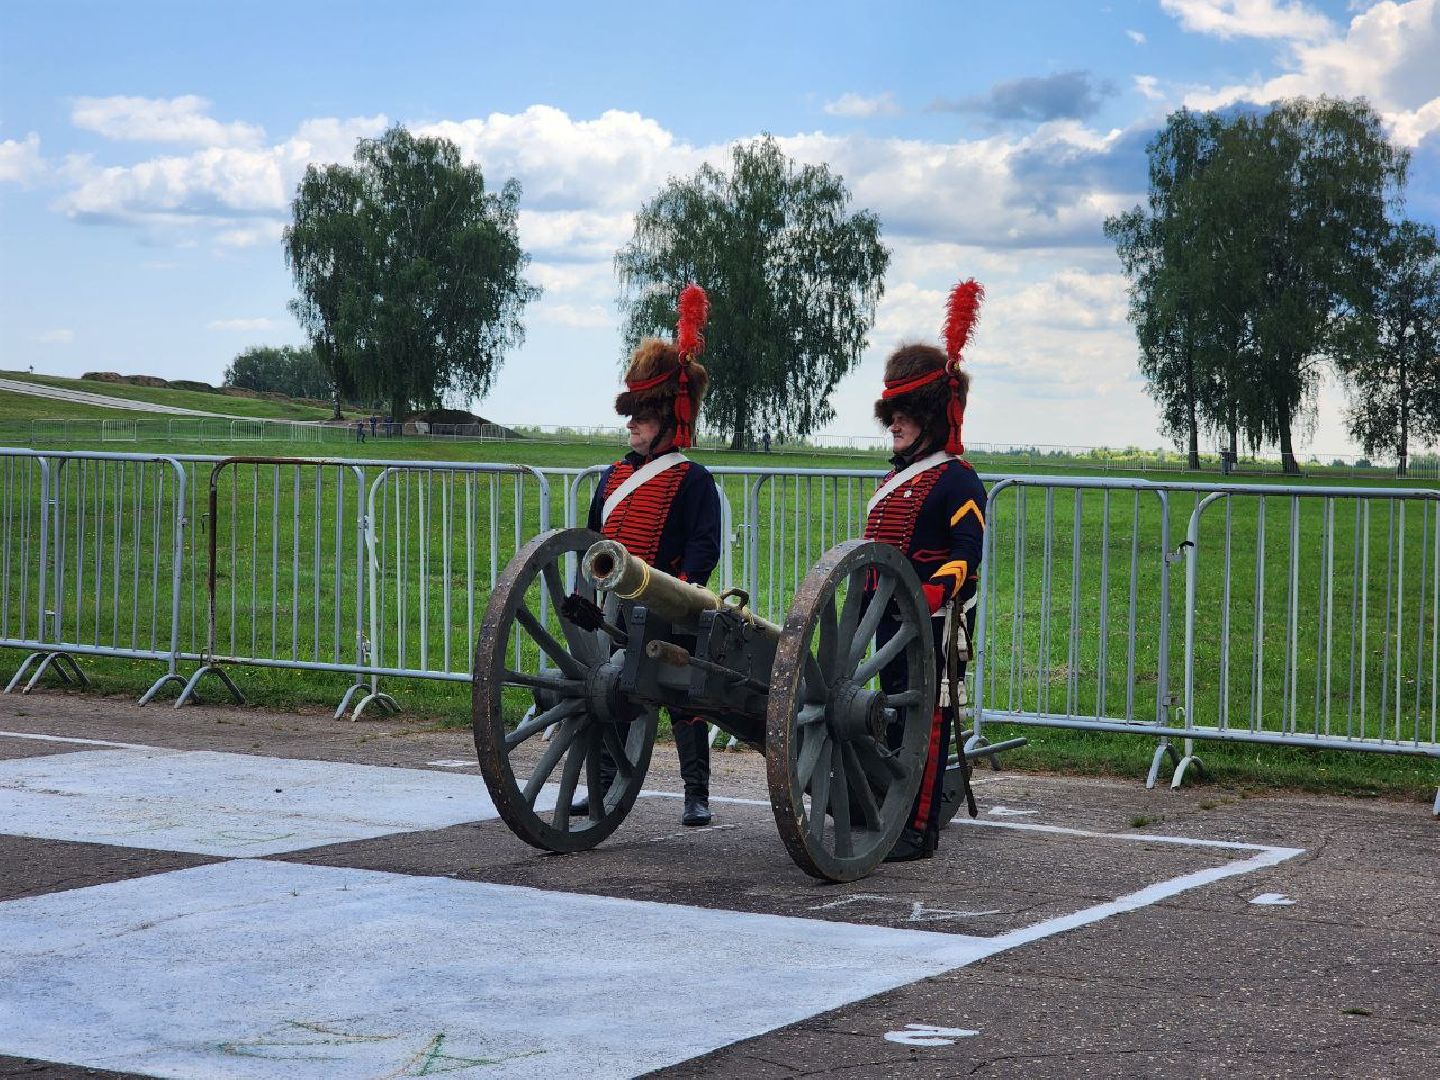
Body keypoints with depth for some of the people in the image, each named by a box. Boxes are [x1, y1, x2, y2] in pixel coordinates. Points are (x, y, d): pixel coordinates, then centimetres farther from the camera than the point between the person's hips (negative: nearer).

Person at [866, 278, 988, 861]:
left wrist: (928, 594, -31)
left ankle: (919, 830, -4)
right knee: (896, 711, 14)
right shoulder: (895, 477, 17)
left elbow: (967, 555, -20)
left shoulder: (956, 480, -10)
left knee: (928, 719, -6)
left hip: (935, 620, -9)